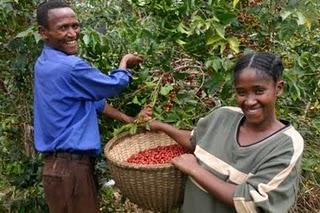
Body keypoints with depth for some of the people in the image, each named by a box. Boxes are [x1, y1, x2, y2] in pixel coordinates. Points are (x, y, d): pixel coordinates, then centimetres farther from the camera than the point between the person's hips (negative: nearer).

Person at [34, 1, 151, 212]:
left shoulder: (46, 63, 10)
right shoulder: (70, 67, -22)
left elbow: (93, 98, 14)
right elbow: (114, 85, -7)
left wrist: (130, 120, 15)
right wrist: (125, 62, 13)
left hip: (61, 162, 10)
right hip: (70, 166, -10)